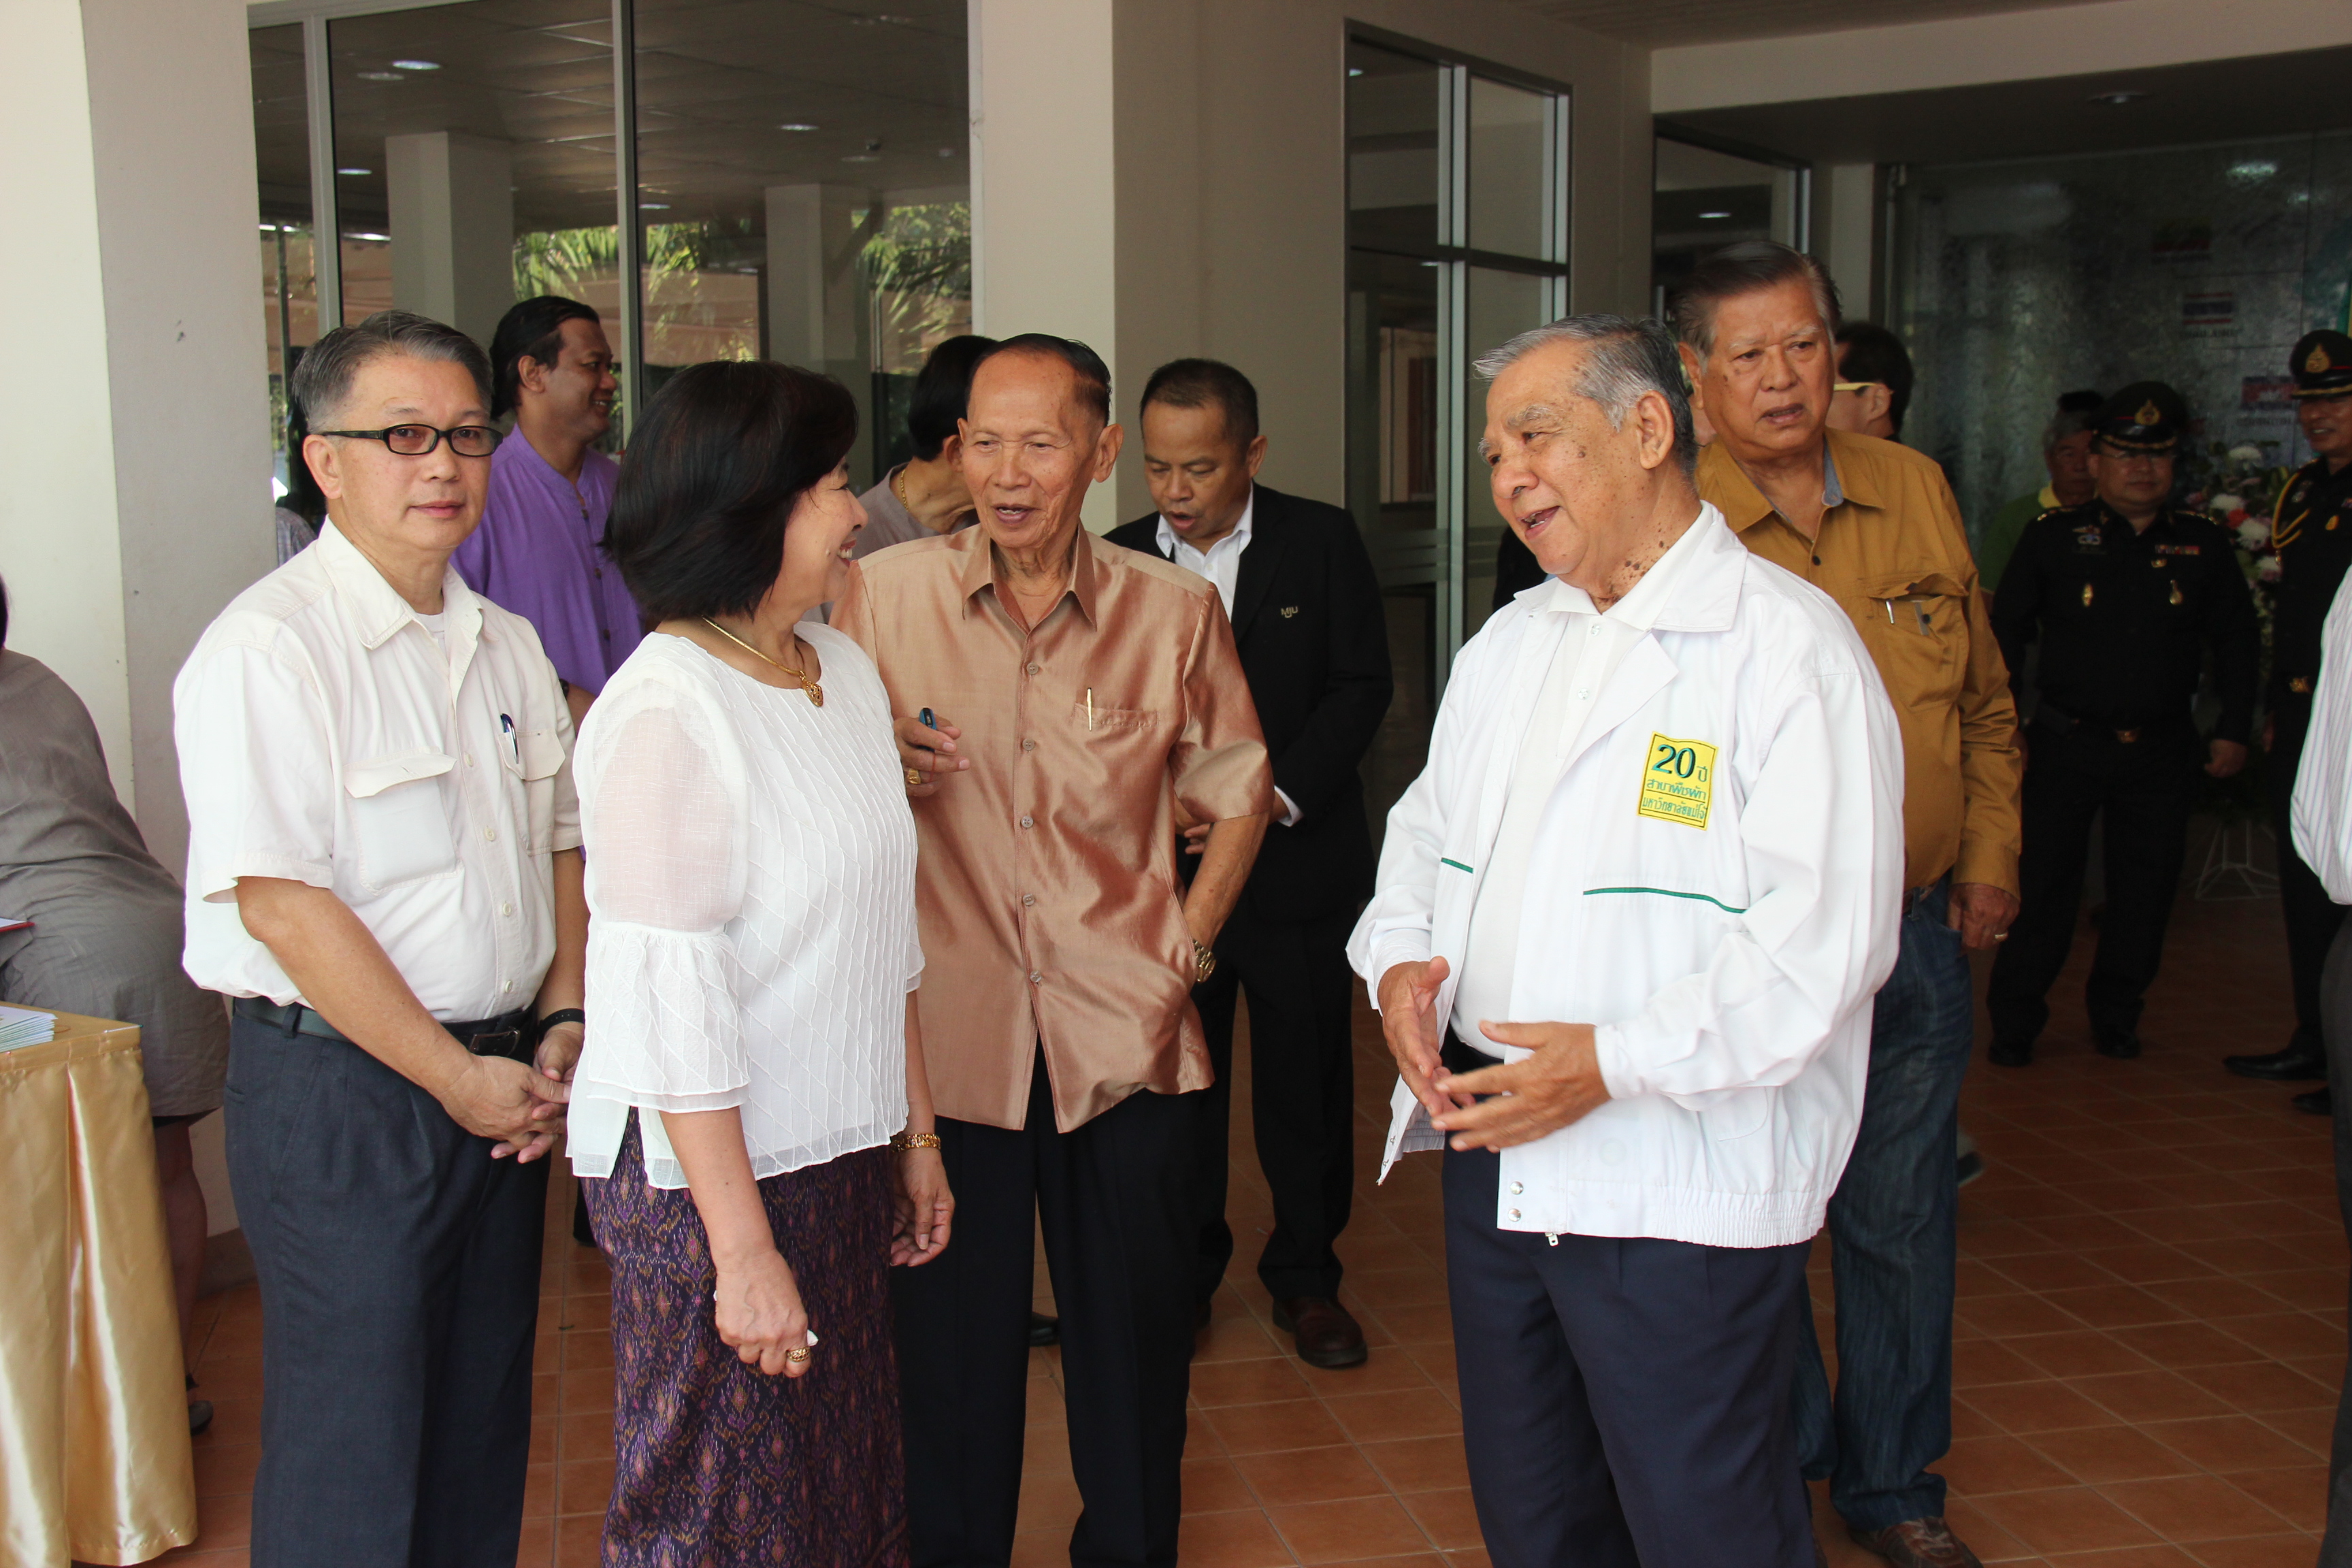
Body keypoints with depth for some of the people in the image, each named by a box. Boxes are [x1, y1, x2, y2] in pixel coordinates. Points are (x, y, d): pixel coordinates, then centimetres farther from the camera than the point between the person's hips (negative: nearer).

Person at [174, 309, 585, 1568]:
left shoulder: (506, 646, 11)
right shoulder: (268, 648, -13)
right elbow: (281, 900, -18)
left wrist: (561, 1027, 1)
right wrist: (455, 1077, -15)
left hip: (502, 1077, 7)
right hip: (341, 1093, -7)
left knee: (482, 1428, 16)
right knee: (352, 1460, 2)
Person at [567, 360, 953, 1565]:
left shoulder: (846, 672, 7)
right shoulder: (664, 711, -18)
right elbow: (670, 1004, -20)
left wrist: (916, 1132, 15)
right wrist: (744, 1250, -19)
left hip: (843, 1153, 7)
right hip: (709, 1174, -7)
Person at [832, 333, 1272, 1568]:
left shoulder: (1173, 610, 1)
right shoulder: (884, 596, -2)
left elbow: (1236, 789, 13)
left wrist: (1188, 944, 4)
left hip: (1123, 1036, 1)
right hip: (945, 1032, -1)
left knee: (1135, 1339, 13)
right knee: (951, 1342, 10)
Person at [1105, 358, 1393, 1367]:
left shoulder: (1322, 543, -1)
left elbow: (1361, 687, -3)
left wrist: (1282, 794, -15)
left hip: (1299, 862, -1)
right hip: (1163, 869, 1)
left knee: (1306, 1080, 9)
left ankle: (1305, 1276, 27)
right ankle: (1181, 1277, 25)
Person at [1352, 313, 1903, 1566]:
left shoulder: (1787, 644, -12)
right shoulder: (1509, 643, 14)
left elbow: (1824, 942, -20)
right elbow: (1426, 827, 20)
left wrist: (1615, 1061, -25)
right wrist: (1399, 958, -1)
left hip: (1678, 1187, -7)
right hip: (1491, 1151, 7)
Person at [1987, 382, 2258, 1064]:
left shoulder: (2204, 546, 7)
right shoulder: (2053, 538, 1)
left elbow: (2237, 643, 13)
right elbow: (2005, 635, 3)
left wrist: (2234, 728, 5)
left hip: (2163, 751, 2)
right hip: (2067, 743, -2)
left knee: (2146, 888, 8)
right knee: (2045, 884, -1)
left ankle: (2116, 1017, 25)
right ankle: (2014, 1024, 10)